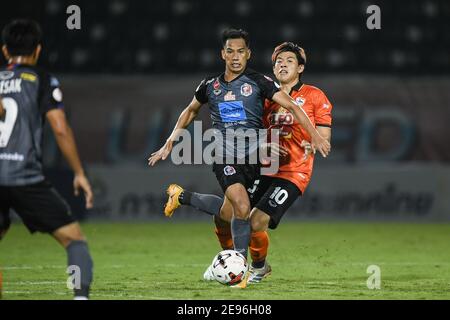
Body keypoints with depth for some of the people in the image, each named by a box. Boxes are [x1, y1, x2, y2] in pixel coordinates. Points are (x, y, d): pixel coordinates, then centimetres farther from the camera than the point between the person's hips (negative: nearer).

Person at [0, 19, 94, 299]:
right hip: (26, 178, -4)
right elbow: (61, 130, -5)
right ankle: (81, 294, -19)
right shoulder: (42, 80, 3)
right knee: (74, 238, 2)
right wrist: (80, 174, 2)